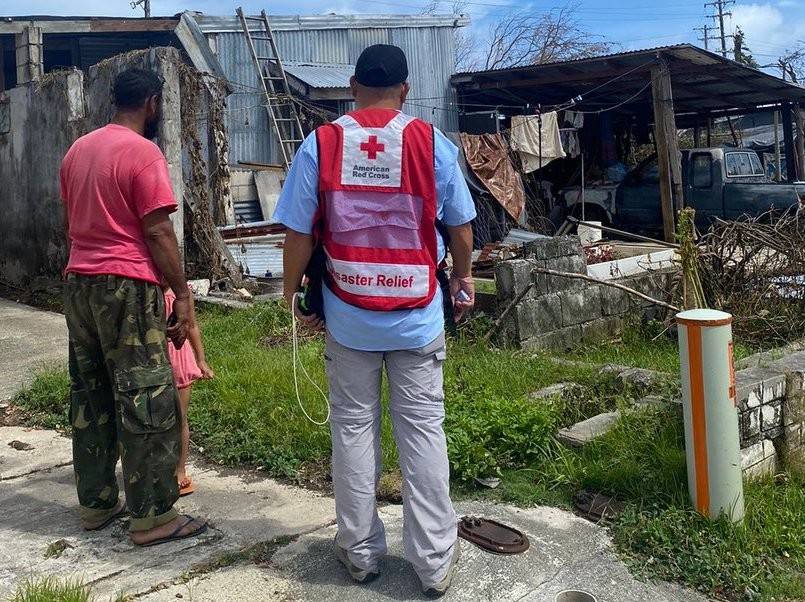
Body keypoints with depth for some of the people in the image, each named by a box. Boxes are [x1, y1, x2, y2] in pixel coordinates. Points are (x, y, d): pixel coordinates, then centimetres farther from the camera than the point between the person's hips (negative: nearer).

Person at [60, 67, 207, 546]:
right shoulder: (143, 153, -11)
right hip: (127, 287, -8)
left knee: (90, 396, 14)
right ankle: (152, 516, 4)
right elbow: (158, 232, -15)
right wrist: (184, 295, -10)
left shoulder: (78, 150, 14)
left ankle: (95, 503, 24)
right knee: (147, 400, -2)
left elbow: (71, 223, 19)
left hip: (78, 282, 8)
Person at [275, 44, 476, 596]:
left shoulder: (319, 145, -4)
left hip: (347, 316, 1)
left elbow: (299, 233, -5)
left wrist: (293, 293, 10)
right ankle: (435, 561, 16)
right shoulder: (432, 143, -4)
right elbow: (460, 225, 2)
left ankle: (360, 552, 24)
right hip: (417, 315, 0)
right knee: (423, 430, 7)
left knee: (353, 428, 12)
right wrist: (463, 278, 20)